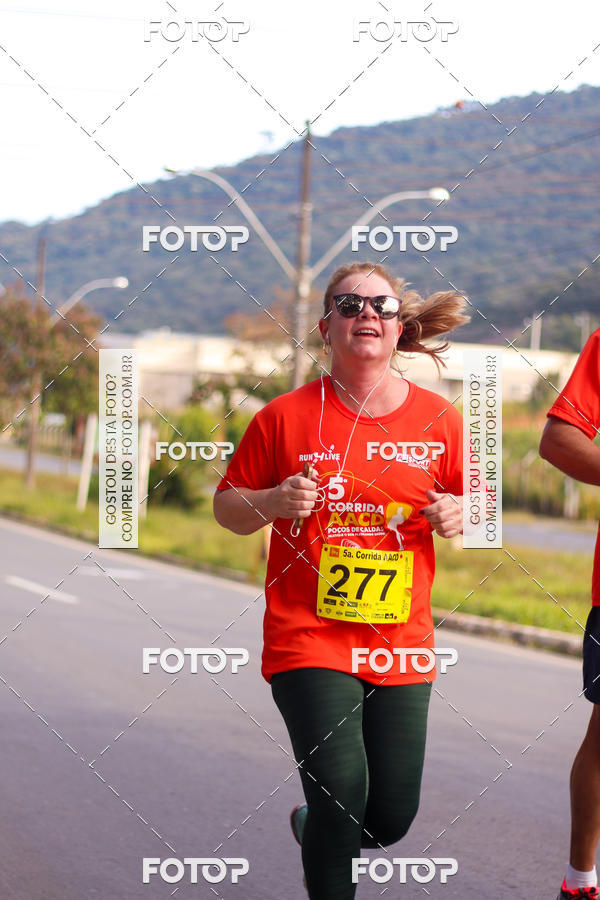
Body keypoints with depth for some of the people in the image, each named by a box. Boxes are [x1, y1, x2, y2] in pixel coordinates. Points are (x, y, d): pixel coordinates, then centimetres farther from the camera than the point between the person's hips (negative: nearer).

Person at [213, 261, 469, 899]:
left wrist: (458, 515, -6)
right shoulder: (285, 417, -3)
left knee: (393, 817, 5)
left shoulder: (440, 420, 3)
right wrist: (272, 503, -14)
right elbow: (227, 507, 6)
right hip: (308, 636, -3)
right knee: (343, 789, -18)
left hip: (401, 641, 3)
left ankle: (313, 825, 40)